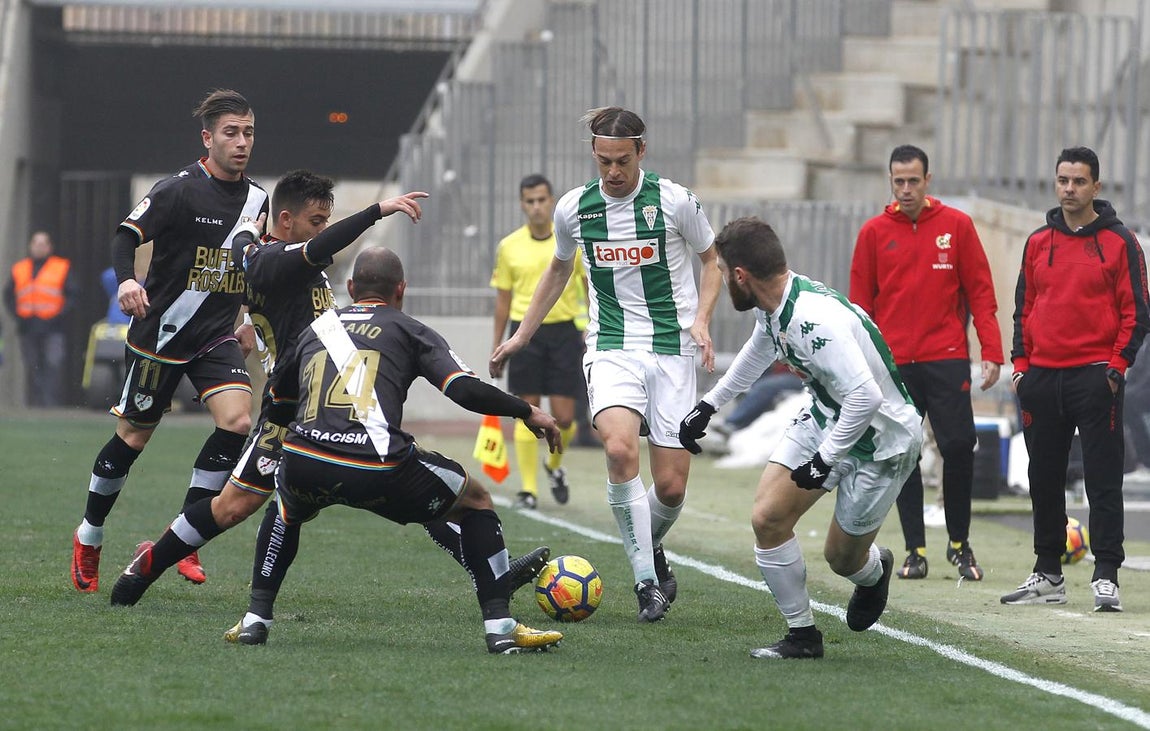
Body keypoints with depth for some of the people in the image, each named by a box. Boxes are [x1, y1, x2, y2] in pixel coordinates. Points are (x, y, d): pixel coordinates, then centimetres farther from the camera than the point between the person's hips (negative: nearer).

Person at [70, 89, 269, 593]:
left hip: (217, 336, 5)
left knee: (237, 420, -17)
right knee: (133, 436, 4)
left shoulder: (256, 199, 5)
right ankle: (88, 538, 26)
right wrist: (127, 281, -40)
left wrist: (250, 321, 20)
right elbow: (126, 237, -22)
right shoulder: (178, 191, -14)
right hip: (160, 337, -5)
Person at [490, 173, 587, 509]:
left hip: (564, 330, 0)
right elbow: (503, 298, 10)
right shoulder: (509, 247, 3)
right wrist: (497, 345, 9)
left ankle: (554, 465, 28)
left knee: (564, 418, -2)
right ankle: (528, 488, 3)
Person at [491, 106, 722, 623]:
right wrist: (521, 336, 21)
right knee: (620, 450, -28)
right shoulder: (574, 208, 1)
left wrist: (701, 319, -7)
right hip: (612, 349, 1)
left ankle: (651, 550, 33)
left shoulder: (675, 201, -6)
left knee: (671, 486, -3)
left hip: (671, 351, 0)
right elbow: (558, 270, 21)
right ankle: (646, 581, -19)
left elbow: (713, 259, 10)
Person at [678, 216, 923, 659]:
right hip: (823, 419, 8)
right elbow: (758, 353, 20)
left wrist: (824, 459, -30)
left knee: (842, 558, 4)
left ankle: (874, 572, 42)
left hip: (880, 438, -8)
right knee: (767, 519, -5)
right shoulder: (771, 308, -5)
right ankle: (802, 635, 9)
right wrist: (708, 405, 27)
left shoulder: (814, 319, -35)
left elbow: (865, 397, -38)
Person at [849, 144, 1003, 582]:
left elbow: (980, 292, 3)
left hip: (946, 358, -1)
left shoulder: (957, 226, 3)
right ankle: (915, 550, 8)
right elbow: (860, 303, 8)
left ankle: (959, 543, 9)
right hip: (894, 362, 1)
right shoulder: (875, 233, 6)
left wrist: (992, 353, -5)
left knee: (958, 447, -7)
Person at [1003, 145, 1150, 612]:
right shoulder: (1038, 243, 12)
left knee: (1103, 479, -6)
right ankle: (1048, 576, 17)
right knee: (1044, 480, 9)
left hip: (1095, 377, -5)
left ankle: (1106, 575, -6)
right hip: (1042, 377, 5)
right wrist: (1021, 364, 6)